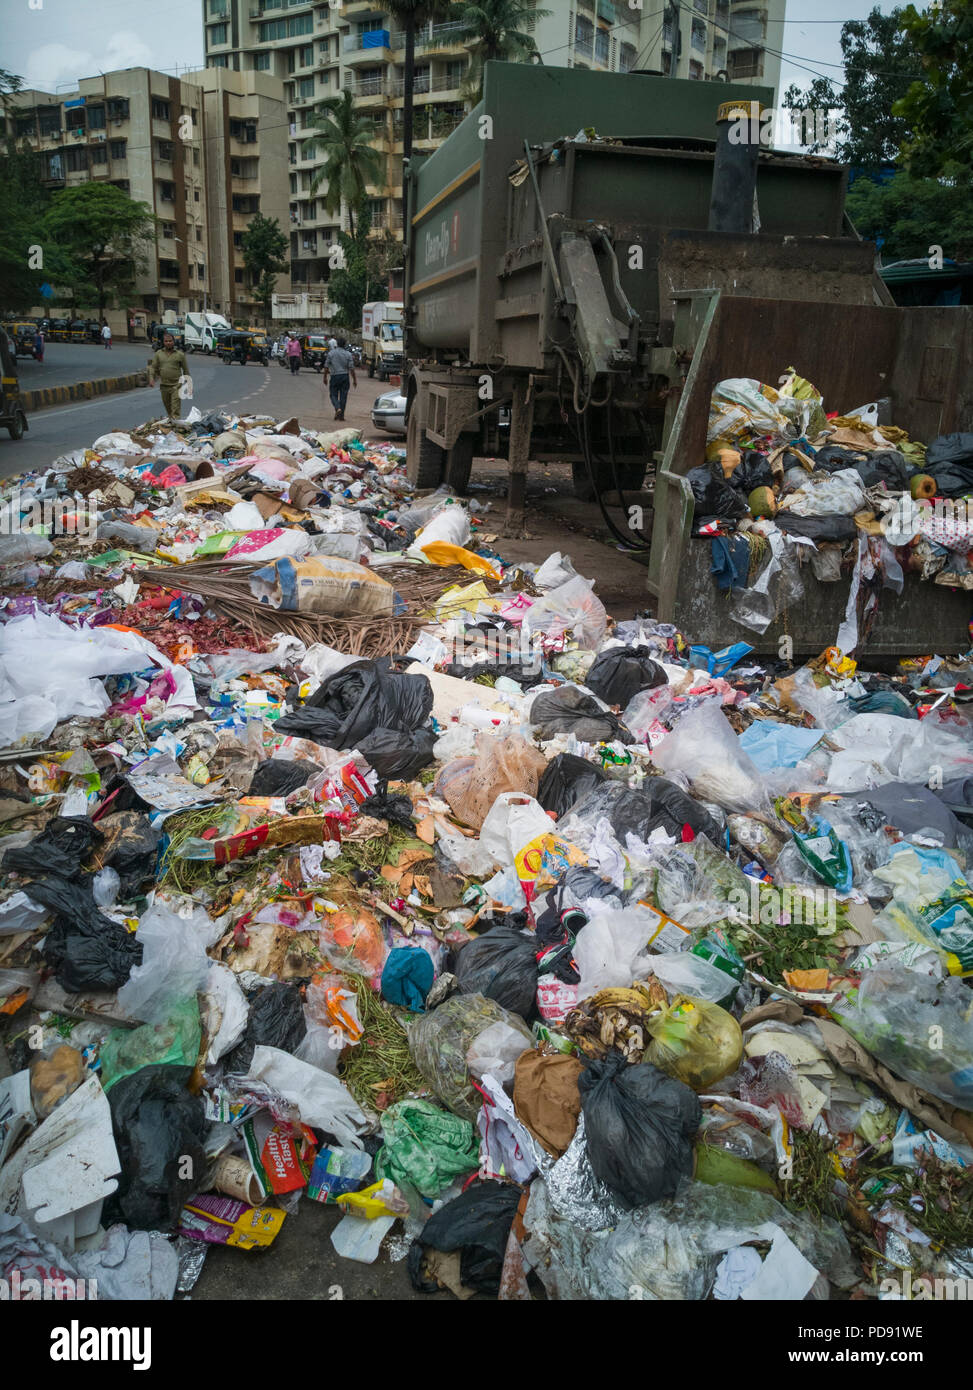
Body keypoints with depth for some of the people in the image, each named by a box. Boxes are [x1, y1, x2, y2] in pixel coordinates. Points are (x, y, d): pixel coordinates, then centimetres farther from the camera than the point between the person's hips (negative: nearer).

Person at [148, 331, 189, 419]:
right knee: (167, 407, 15)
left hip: (176, 385, -4)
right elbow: (153, 367, 9)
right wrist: (151, 378, -5)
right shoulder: (159, 354, 8)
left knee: (175, 408, -14)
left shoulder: (180, 354, 1)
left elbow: (185, 370, 6)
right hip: (164, 385, 4)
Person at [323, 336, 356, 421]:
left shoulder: (331, 353, -2)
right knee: (343, 396, 6)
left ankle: (338, 408, -19)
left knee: (333, 395, 7)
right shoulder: (348, 354, -1)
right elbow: (351, 368, -3)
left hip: (334, 376, -1)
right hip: (345, 376, 1)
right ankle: (341, 415, 6)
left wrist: (325, 377, 9)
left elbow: (326, 367, -1)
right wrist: (354, 380, 4)